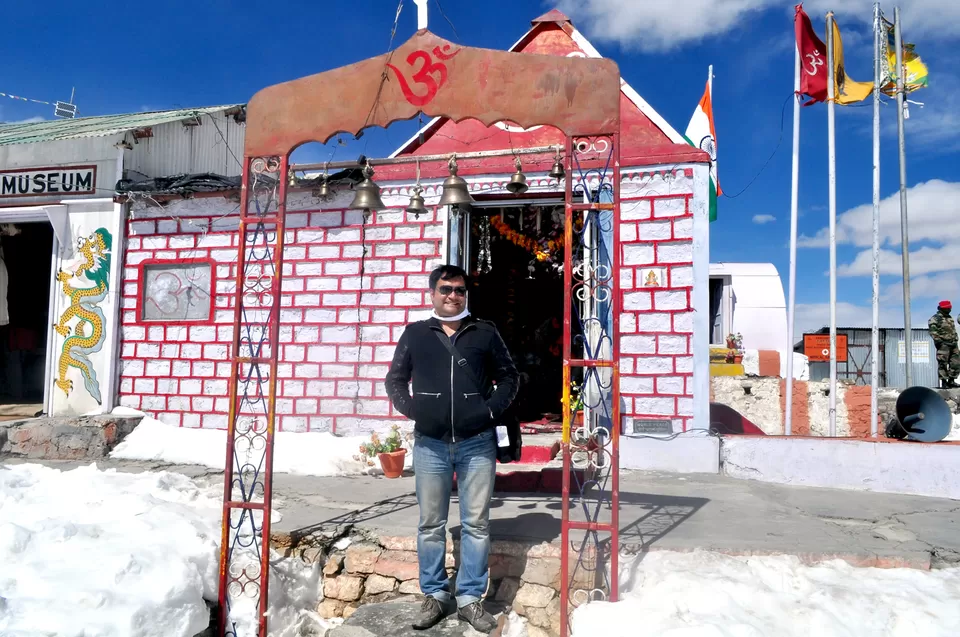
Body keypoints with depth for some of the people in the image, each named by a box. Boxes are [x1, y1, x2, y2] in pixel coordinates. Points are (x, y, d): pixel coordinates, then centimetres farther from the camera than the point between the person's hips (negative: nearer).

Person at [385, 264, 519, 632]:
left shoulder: (485, 333, 7)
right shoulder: (415, 334, 7)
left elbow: (509, 376, 12)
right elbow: (395, 378, 14)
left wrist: (493, 409, -3)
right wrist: (409, 408, -2)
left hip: (477, 443, 0)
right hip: (430, 444, 0)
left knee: (476, 524, 5)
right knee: (431, 524, 8)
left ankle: (470, 599, 16)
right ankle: (435, 596, 22)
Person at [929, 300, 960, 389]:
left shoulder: (950, 318, 19)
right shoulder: (935, 318, -7)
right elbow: (933, 331, -16)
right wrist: (938, 340, -23)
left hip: (953, 345, 8)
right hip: (943, 344, -8)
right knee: (943, 364, -5)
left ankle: (951, 380, 16)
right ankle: (944, 382, 0)